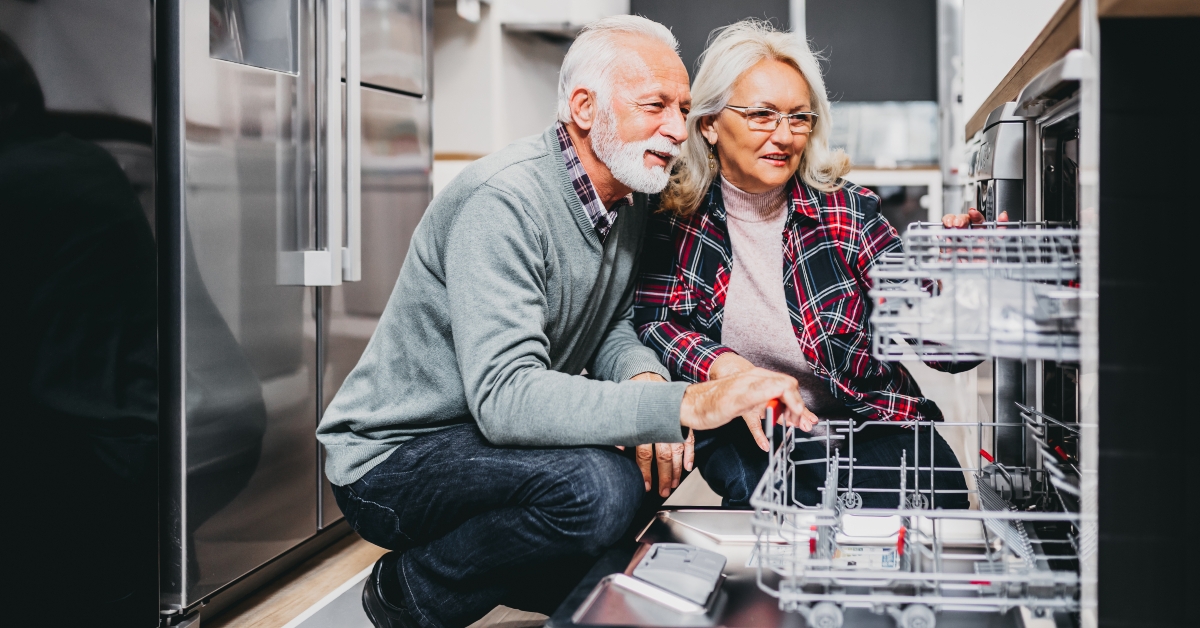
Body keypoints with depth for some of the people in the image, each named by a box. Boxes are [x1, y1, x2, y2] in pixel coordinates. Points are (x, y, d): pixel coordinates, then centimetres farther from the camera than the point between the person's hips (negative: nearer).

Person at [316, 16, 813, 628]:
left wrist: (643, 376, -16)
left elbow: (611, 325, 10)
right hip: (395, 457, -8)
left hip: (496, 440, 9)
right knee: (597, 485, -31)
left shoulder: (629, 197, 3)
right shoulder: (504, 200, -26)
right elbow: (505, 396, -35)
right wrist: (688, 404, -42)